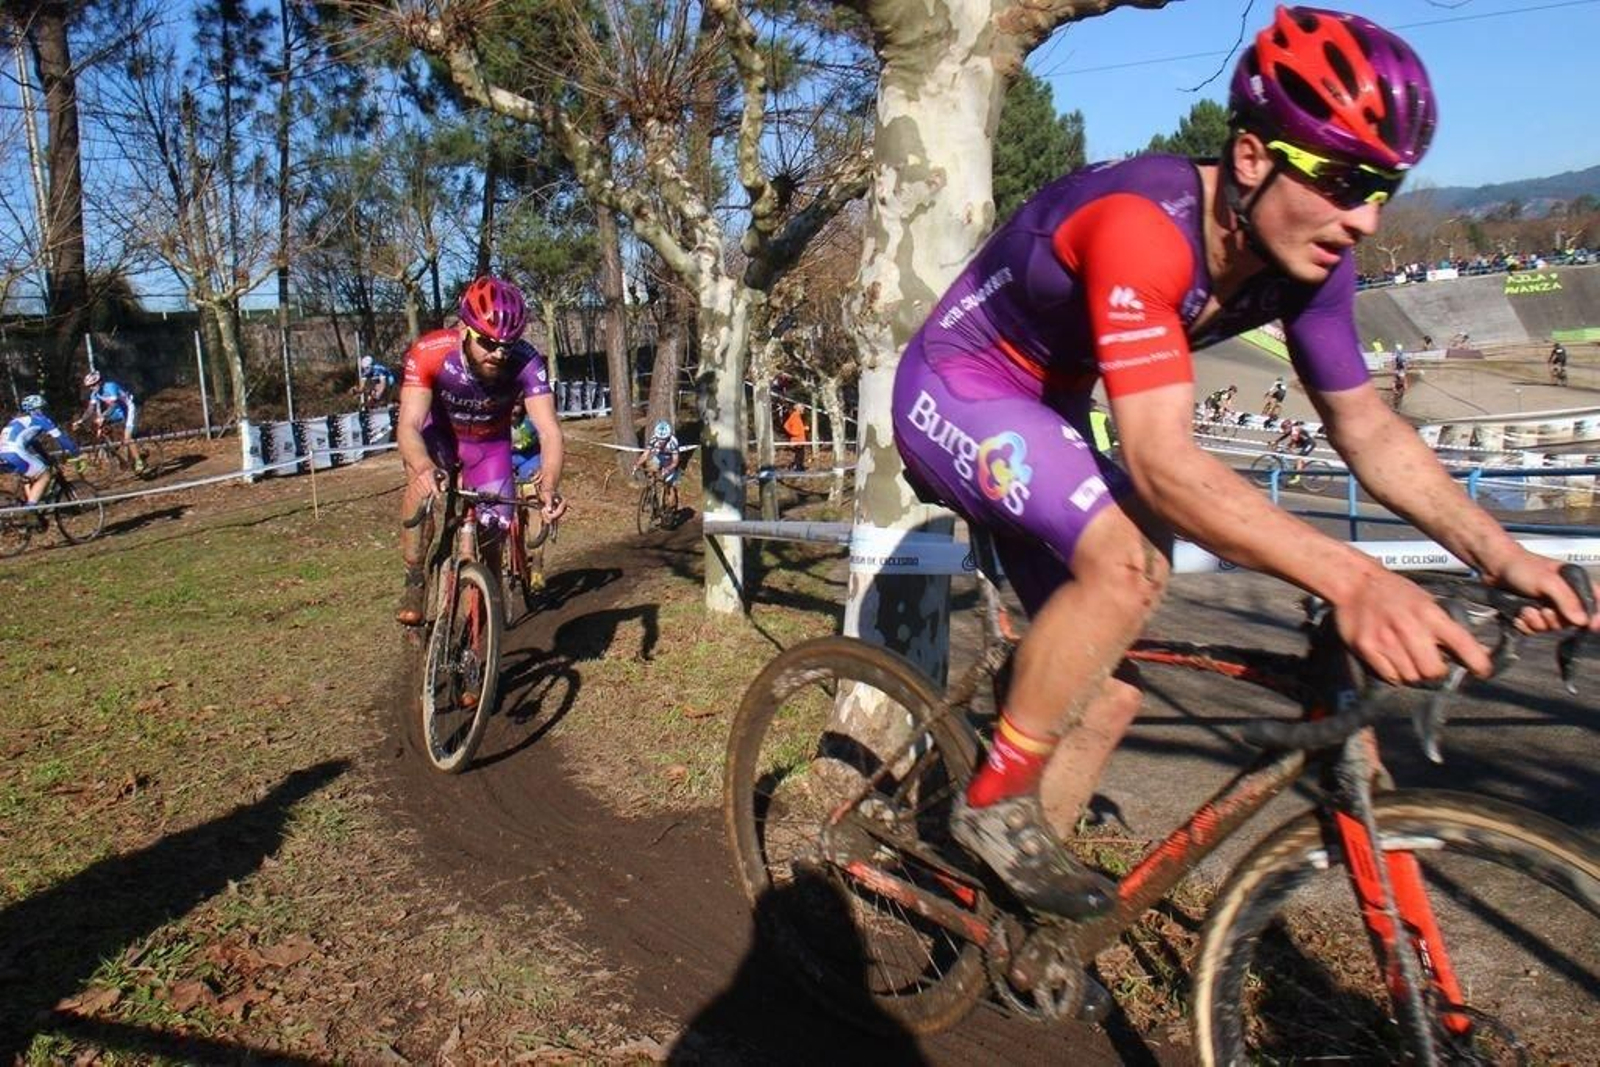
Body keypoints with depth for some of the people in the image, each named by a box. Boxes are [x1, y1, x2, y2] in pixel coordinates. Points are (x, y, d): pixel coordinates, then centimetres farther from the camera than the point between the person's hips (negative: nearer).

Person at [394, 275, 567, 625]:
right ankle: (414, 583, -19)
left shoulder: (526, 363, -33)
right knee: (422, 477, -33)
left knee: (492, 532, -6)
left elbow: (549, 432, -38)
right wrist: (424, 467, -64)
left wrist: (550, 487, -57)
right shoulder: (430, 352, -35)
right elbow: (409, 425, -42)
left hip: (490, 444, 1)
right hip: (439, 433, -1)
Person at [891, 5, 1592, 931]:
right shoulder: (1143, 225, -35)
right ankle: (994, 803, -12)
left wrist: (1502, 553, -16)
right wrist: (1349, 576, -53)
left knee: (1112, 681, 3)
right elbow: (1160, 461, -43)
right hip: (956, 391, -8)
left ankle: (1019, 905, 20)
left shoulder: (1306, 256, -10)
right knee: (1128, 563, -33)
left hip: (1045, 409, 8)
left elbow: (1368, 426, -3)